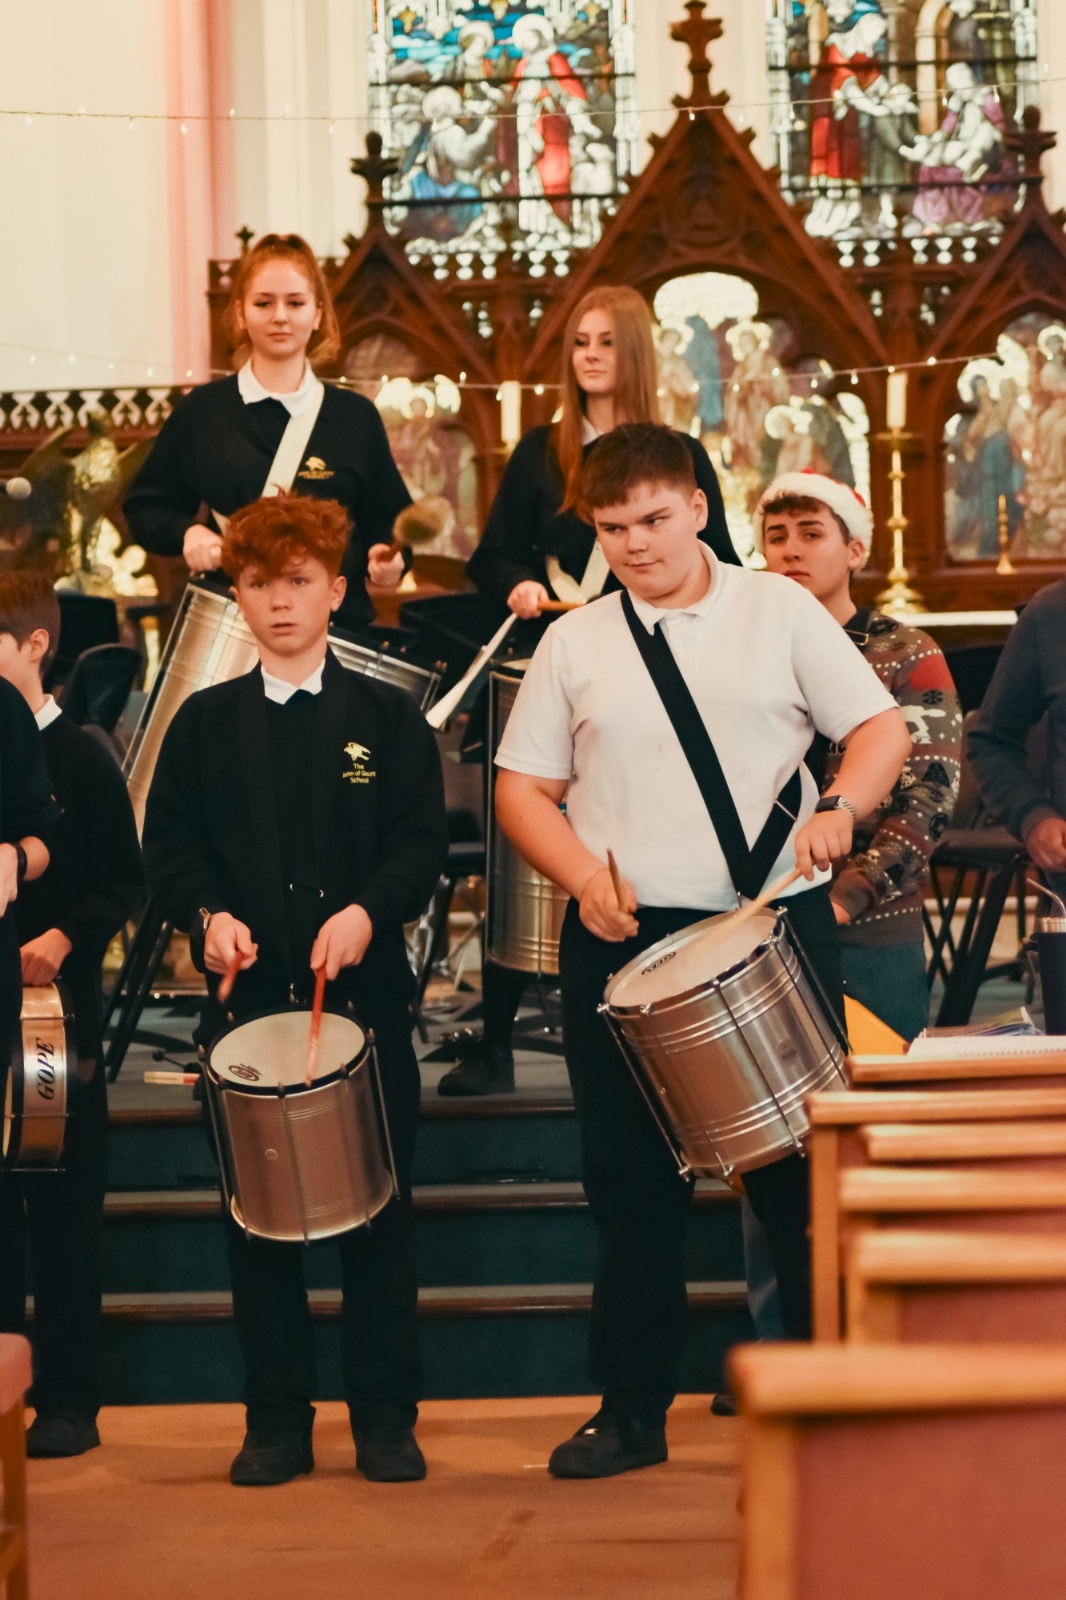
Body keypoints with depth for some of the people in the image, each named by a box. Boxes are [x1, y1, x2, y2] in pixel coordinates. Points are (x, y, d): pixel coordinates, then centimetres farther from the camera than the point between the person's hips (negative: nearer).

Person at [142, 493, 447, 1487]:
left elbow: (421, 844, -1)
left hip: (366, 994, -1)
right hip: (246, 995, 1)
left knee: (378, 1211, 1)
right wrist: (208, 915, -13)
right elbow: (168, 844, 6)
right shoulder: (205, 723, 10)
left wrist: (368, 910, -19)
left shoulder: (389, 718, 6)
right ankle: (276, 1423, 13)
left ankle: (386, 1421, 10)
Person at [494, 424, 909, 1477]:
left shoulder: (779, 613, 5)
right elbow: (523, 789, 9)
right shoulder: (572, 646, 9)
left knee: (798, 1170, 1)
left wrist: (838, 806, -17)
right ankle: (632, 1410, 16)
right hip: (623, 944, 2)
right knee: (631, 1182, 6)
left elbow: (881, 729, 3)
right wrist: (584, 876, -9)